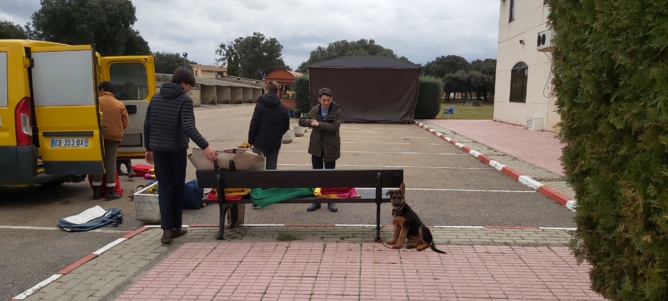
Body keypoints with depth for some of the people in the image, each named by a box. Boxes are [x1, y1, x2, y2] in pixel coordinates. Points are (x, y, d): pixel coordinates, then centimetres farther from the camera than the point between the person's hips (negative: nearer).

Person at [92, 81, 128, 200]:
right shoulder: (120, 104, 0)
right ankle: (110, 192, 4)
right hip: (113, 137, 0)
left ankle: (97, 191, 14)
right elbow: (125, 123, 0)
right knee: (110, 164, 4)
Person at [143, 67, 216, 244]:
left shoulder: (156, 98, 8)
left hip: (158, 149, 4)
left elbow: (147, 125, 10)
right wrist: (205, 146, -29)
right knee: (177, 187, 11)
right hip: (177, 149, -4)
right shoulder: (184, 100, -10)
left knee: (164, 187, 6)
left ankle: (167, 229, -4)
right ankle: (176, 227, 21)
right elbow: (189, 128, -23)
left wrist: (148, 148, 19)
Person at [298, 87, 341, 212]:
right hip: (316, 147, 3)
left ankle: (331, 201, 17)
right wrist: (311, 122, -16)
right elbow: (301, 121, 2)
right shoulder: (314, 110, 3)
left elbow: (334, 127, -19)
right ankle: (316, 201, 18)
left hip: (330, 147, -3)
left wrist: (318, 124, -20)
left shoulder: (336, 110, -7)